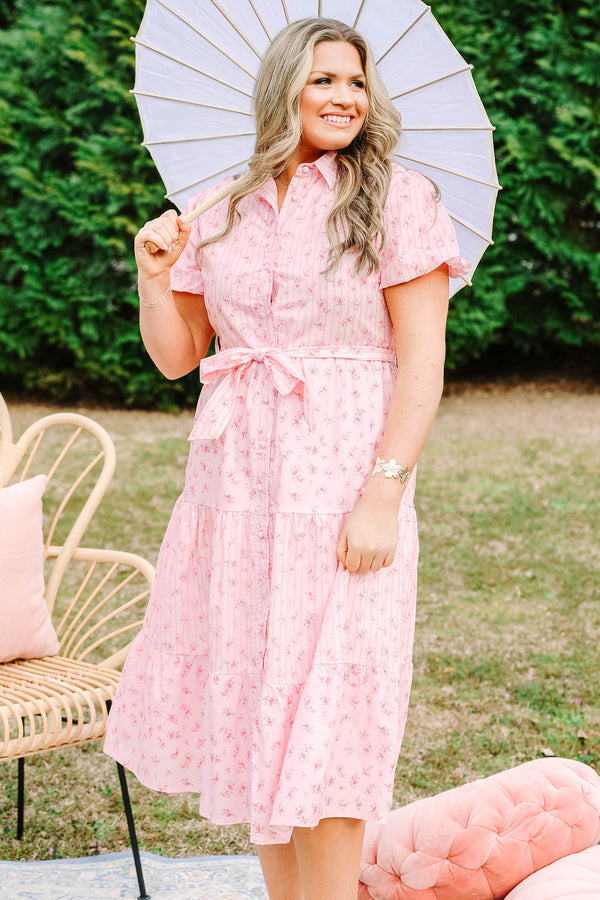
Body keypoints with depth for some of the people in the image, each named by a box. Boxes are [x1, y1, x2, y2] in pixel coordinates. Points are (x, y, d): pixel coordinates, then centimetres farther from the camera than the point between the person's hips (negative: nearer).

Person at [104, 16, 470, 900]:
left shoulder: (396, 199, -3)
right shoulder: (219, 213, 9)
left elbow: (422, 361, -8)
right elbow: (176, 356, 14)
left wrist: (384, 493, -17)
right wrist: (155, 275, -3)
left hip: (340, 486, -5)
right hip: (234, 486, 5)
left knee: (323, 724, -2)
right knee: (253, 706, 12)